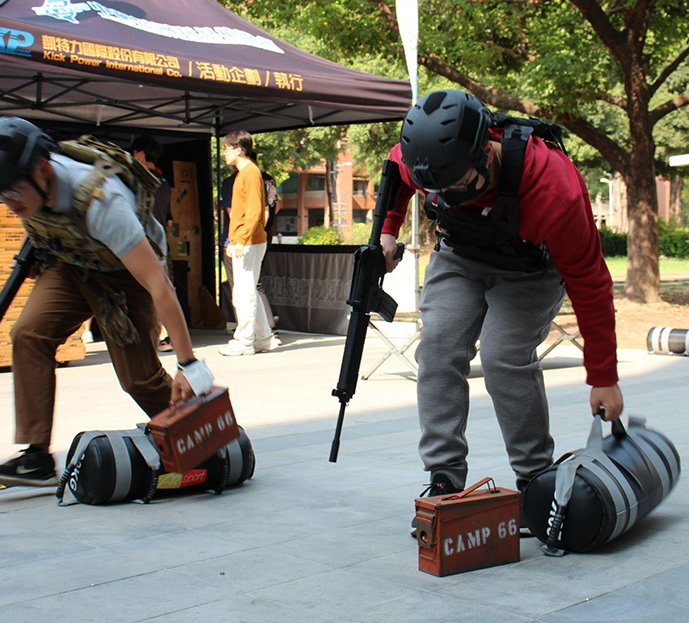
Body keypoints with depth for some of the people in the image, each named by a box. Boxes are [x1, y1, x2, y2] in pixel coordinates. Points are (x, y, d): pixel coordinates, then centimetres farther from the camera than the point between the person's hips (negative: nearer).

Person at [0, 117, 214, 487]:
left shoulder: (101, 202, -41)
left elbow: (158, 284, -42)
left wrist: (189, 364, -42)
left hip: (125, 273, -5)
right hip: (68, 266, 5)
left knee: (138, 377, -7)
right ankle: (37, 458, -15)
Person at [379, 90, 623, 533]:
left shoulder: (553, 191, -41)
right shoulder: (418, 159, -29)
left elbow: (589, 284, -28)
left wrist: (604, 379, -23)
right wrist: (387, 230, -5)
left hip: (530, 269, -4)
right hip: (459, 258, 4)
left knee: (505, 357, -22)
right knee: (438, 349, -13)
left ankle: (537, 482, -4)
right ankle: (445, 481, -7)